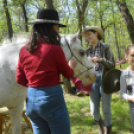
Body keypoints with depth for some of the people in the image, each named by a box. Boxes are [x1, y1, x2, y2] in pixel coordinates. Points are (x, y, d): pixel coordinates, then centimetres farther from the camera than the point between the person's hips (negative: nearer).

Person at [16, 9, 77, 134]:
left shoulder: (24, 50, 2)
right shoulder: (54, 49, -15)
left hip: (31, 99, 7)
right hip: (52, 99, -6)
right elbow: (68, 74, 1)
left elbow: (20, 80, 8)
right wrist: (71, 66, 22)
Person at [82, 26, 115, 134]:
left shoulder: (105, 47, -2)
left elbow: (112, 65, -6)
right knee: (94, 111, 3)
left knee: (106, 109, 0)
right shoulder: (88, 51, 10)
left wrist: (101, 60, -20)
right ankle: (100, 123, 34)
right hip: (93, 81, 4)